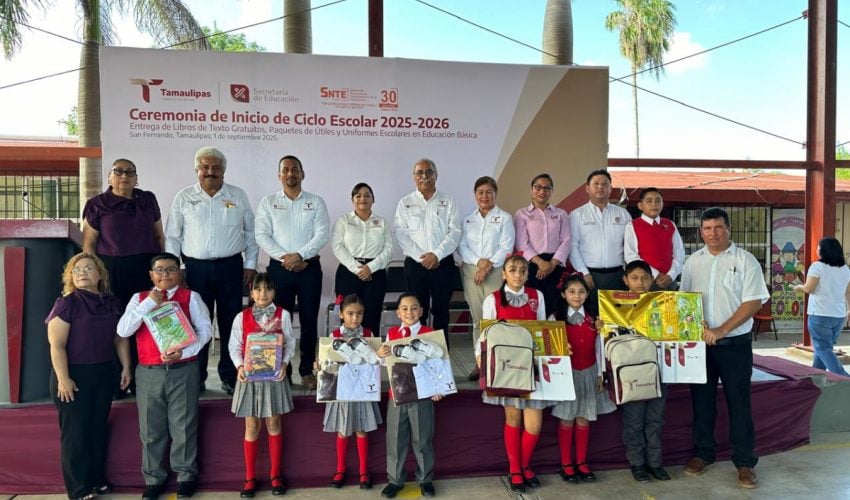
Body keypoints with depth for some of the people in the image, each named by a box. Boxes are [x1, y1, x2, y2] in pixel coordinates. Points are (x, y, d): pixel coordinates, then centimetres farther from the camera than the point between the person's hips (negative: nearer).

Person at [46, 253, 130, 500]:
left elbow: (120, 338, 12)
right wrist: (63, 379, -19)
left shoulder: (112, 303, 4)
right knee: (76, 432, 5)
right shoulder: (66, 303, -11)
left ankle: (97, 479, 29)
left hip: (103, 372, 5)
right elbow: (57, 345, -15)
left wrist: (126, 367, 9)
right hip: (73, 374, -5)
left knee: (99, 429, 14)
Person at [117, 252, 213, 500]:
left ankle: (185, 475, 21)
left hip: (183, 371, -2)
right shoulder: (139, 298, 8)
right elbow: (123, 331, -4)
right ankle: (154, 478, 25)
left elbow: (205, 329, -3)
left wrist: (184, 351, -17)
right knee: (151, 429, 10)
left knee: (183, 426, 6)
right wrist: (148, 304, -13)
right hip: (148, 373, 2)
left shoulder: (191, 297, 2)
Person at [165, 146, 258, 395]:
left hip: (230, 267, 0)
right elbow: (172, 236, 7)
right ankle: (196, 378, 19)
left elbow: (251, 232, 9)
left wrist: (250, 264, 3)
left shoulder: (238, 196, 6)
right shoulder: (184, 197, 5)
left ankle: (230, 377, 18)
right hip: (196, 267, 0)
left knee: (230, 323, 5)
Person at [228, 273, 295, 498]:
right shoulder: (242, 317, -1)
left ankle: (275, 474, 22)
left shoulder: (283, 315, -2)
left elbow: (290, 343, 1)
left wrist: (284, 364, -13)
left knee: (273, 424, 9)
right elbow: (234, 346, 1)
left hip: (274, 375, 0)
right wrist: (240, 366, -14)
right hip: (249, 376, 0)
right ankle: (250, 477, 20)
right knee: (252, 426, 7)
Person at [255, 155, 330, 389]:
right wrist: (284, 257, -13)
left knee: (309, 321, 4)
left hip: (309, 267, 0)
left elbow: (322, 234, -4)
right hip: (279, 267, 0)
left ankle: (307, 370, 16)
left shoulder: (316, 202, 6)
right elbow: (262, 235, -2)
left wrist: (300, 255, -15)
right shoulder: (268, 202, 7)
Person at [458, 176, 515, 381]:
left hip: (496, 272, -3)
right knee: (477, 319, 6)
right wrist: (479, 261, -10)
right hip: (471, 271, 3)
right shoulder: (468, 219, 14)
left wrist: (488, 266, -13)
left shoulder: (504, 218, 4)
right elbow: (461, 246, 6)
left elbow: (506, 248, -4)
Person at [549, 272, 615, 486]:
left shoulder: (593, 319, 2)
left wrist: (600, 374, 3)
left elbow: (598, 348, 5)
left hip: (588, 373, 3)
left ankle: (581, 462, 23)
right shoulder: (556, 318, -7)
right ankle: (566, 464, 16)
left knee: (584, 418, 9)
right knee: (567, 419, 5)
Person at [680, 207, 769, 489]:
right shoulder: (693, 261, 7)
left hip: (735, 344, -3)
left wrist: (721, 330, -17)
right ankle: (703, 453, 25)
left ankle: (744, 462, 15)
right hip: (699, 343, 3)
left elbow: (754, 302, -10)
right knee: (701, 400, 11)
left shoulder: (745, 261, -5)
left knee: (739, 403, 3)